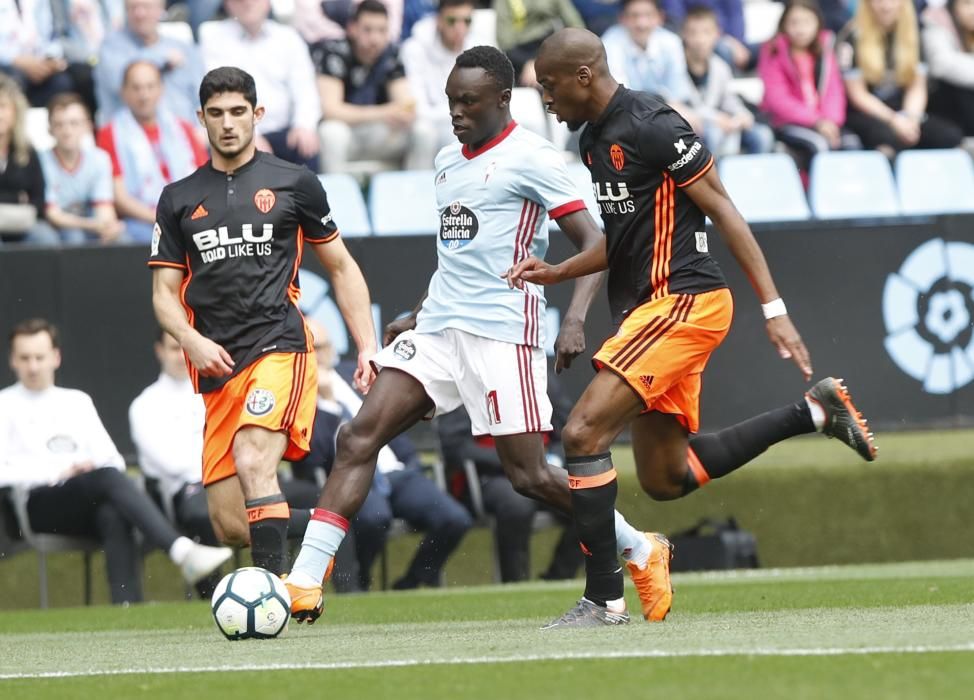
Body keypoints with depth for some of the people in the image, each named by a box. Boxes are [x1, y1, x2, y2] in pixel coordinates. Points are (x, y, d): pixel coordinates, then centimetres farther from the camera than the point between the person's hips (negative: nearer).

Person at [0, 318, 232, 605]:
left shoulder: (78, 402, 27)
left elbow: (113, 460, 23)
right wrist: (59, 472, -11)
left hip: (89, 509, 4)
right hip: (37, 505, -4)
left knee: (113, 516, -35)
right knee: (108, 477, -34)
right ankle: (182, 550, -52)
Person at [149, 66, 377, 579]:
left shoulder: (293, 184, 9)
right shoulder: (179, 200, 15)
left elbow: (341, 269, 14)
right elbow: (164, 293, 13)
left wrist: (368, 348, 5)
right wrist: (193, 340, -8)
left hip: (279, 349, -4)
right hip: (217, 368, 4)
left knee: (254, 464, -30)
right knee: (229, 526, -1)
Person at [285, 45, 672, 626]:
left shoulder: (530, 158, -7)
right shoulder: (449, 162, 17)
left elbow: (594, 241, -11)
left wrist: (576, 319, -24)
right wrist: (417, 316, 26)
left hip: (503, 332, -7)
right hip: (439, 327, 7)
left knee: (529, 475, -7)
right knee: (359, 436, -8)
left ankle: (642, 552, 16)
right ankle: (304, 583, -12)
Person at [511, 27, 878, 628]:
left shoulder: (652, 127, -14)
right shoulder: (594, 139, 14)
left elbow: (723, 213, -14)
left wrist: (775, 309, -16)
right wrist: (556, 272, 10)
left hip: (683, 301, -10)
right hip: (645, 307, 10)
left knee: (583, 434, -18)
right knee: (667, 479, 13)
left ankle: (603, 597, -13)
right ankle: (814, 411, 23)